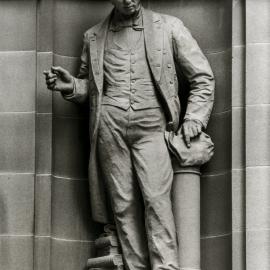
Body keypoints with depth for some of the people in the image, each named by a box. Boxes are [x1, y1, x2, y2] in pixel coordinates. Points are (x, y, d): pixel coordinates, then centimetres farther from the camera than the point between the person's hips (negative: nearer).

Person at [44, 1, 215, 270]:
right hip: (109, 125, 2)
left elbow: (202, 77, 11)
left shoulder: (169, 27, 10)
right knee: (123, 203, -3)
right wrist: (71, 85, 4)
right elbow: (89, 86, 27)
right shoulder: (93, 37, 16)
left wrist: (193, 119, 0)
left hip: (151, 125, -2)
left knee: (156, 197, -15)